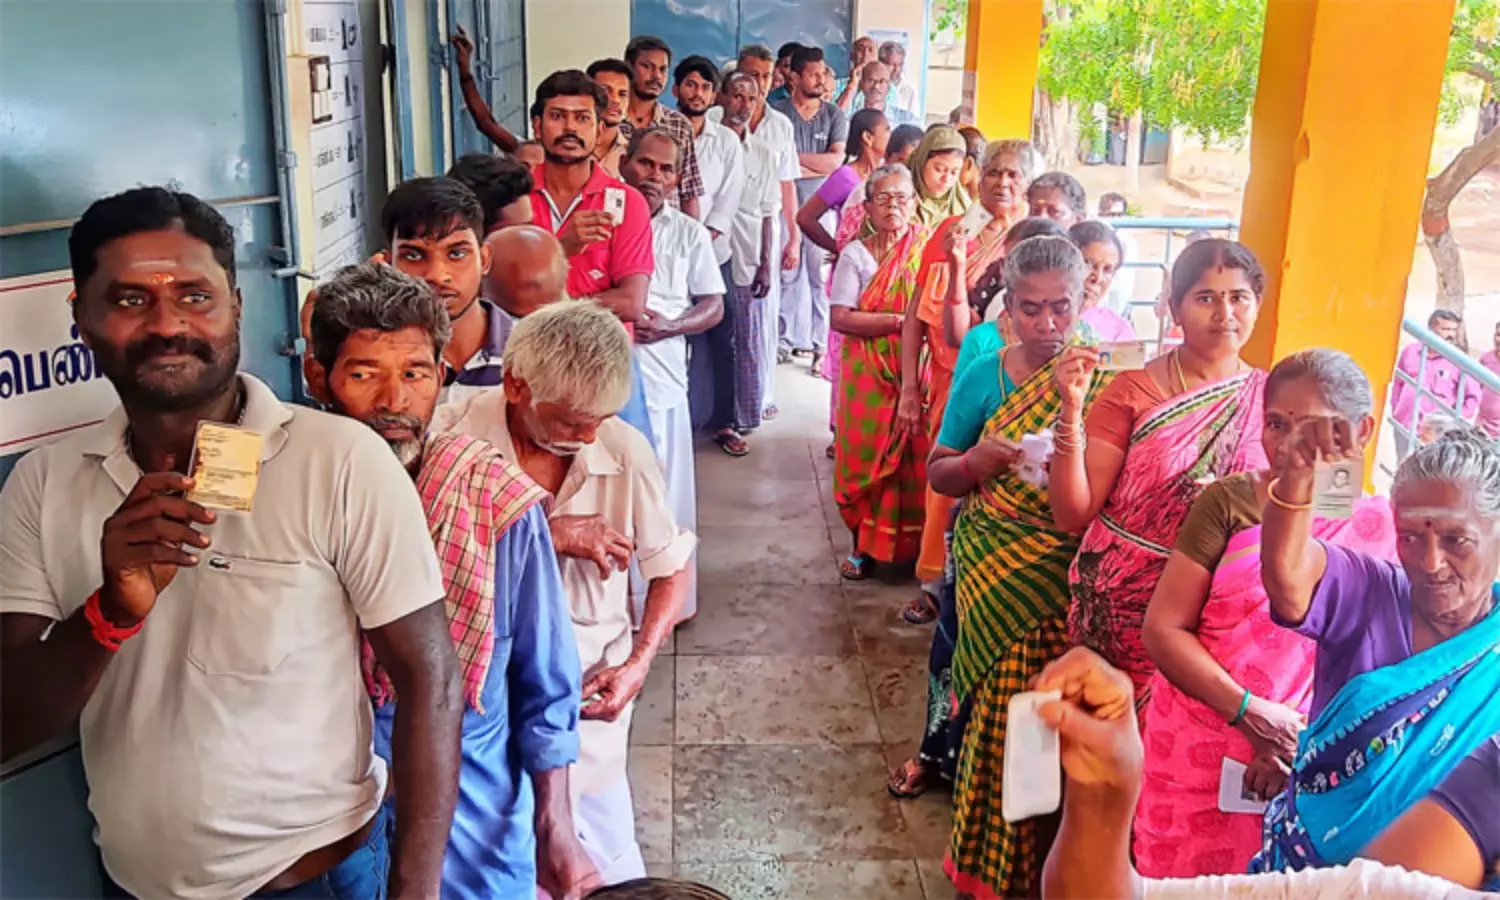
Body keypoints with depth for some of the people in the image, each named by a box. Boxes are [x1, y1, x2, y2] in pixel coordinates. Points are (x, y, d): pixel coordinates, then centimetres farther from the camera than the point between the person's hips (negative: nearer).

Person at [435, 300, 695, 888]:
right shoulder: (454, 438, -15)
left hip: (589, 704, 1)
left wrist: (638, 664, -8)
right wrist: (548, 536, -24)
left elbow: (671, 569, 3)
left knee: (608, 867, 11)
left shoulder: (626, 452, -10)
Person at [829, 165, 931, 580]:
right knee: (867, 455, 3)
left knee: (916, 459, 2)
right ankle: (865, 545, 16)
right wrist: (900, 321, -16)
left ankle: (916, 546, 15)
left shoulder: (929, 248, 3)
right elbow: (841, 317, -8)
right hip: (869, 374, 0)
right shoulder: (855, 254, 2)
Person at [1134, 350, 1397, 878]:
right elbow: (1163, 628, -9)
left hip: (1308, 768, 1)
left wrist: (1303, 744, -10)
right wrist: (1250, 714, -17)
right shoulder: (1228, 502, -6)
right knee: (1177, 879, 9)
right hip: (1198, 754, -1)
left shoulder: (1382, 528, -1)